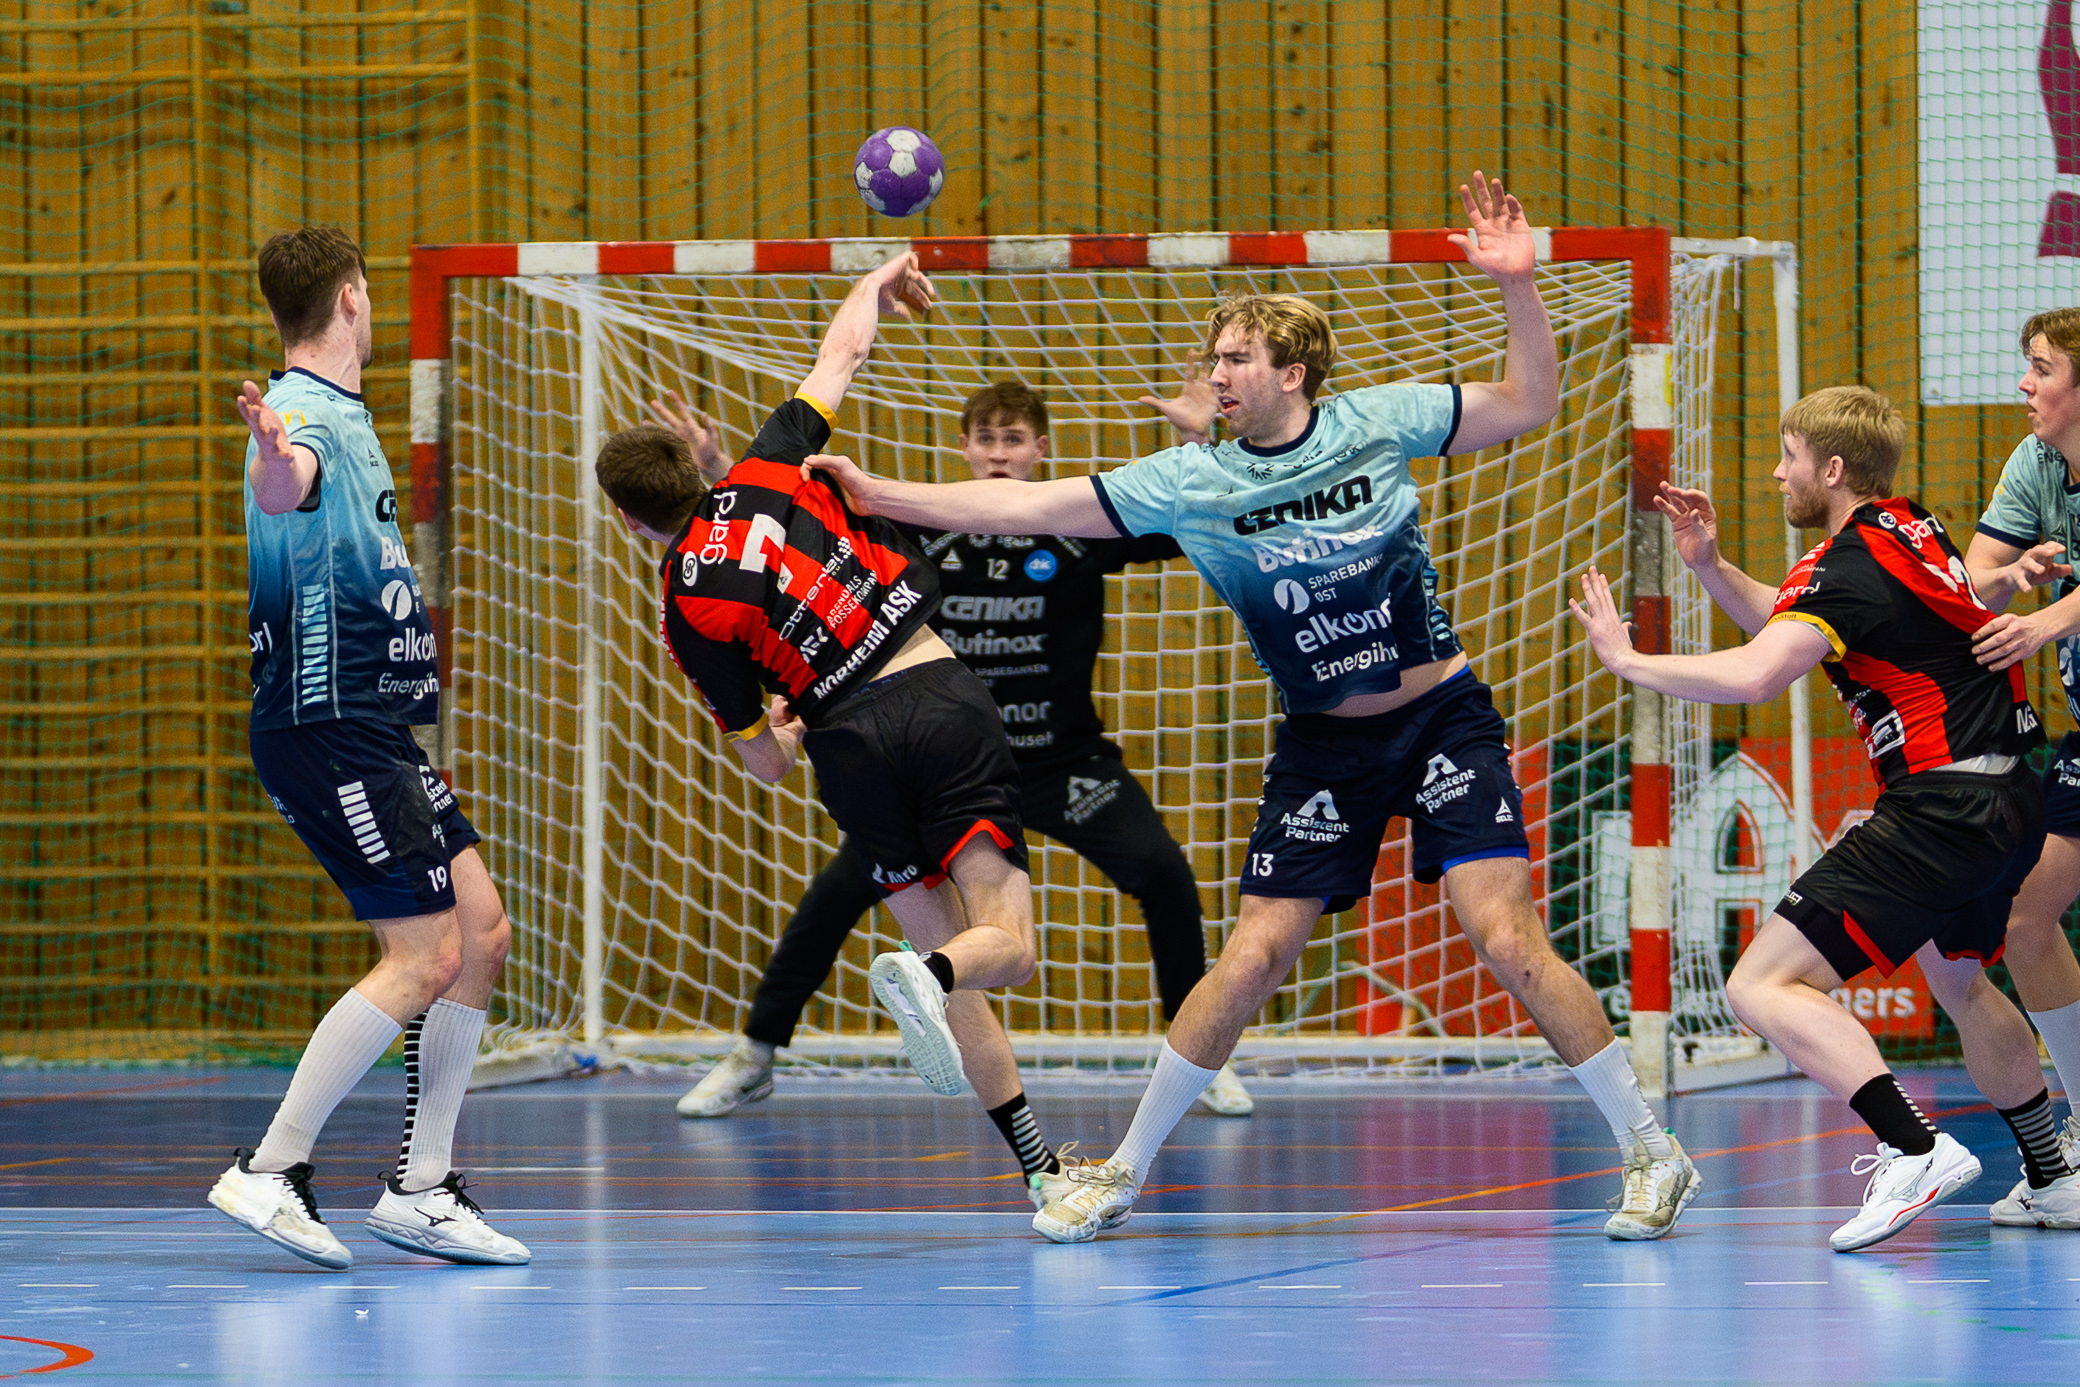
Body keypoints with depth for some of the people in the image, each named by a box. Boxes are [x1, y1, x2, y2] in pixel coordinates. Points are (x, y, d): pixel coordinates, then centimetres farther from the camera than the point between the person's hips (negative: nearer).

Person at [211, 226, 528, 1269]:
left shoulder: (342, 414, 15)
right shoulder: (305, 415, -17)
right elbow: (285, 489, -43)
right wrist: (274, 455, -65)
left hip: (375, 732, 10)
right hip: (326, 731, -10)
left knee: (482, 933, 8)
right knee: (426, 955, -14)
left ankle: (419, 1187, 11)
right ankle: (270, 1171, -10)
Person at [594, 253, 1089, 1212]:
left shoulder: (689, 614, 2)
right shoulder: (767, 473, 4)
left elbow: (766, 764, 6)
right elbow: (843, 350, 17)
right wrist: (881, 280, 36)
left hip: (851, 746, 0)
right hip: (940, 700, 0)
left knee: (944, 949, 11)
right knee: (1004, 943, -3)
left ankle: (1041, 1169, 2)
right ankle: (926, 978, -40)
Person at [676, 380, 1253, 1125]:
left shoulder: (1080, 526, -11)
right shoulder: (924, 532, -8)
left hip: (1065, 762, -1)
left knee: (1162, 872, -19)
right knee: (841, 889, -7)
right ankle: (753, 1056, 10)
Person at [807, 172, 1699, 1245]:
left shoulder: (1377, 422, -7)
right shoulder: (1191, 480, -6)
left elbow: (1528, 404, 1)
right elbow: (1029, 506, -8)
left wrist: (1518, 288, -15)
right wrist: (881, 496, -13)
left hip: (1441, 718, -1)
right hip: (1322, 747, 2)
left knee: (1507, 939, -13)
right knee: (1252, 958, -4)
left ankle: (1649, 1151, -2)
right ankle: (1125, 1169, 10)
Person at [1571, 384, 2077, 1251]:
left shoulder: (1855, 563, -15)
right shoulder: (1908, 529, 13)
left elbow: (1753, 677, -29)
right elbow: (1791, 628, 26)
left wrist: (1628, 660, -15)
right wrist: (1710, 567, 14)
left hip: (1942, 813, -10)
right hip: (2006, 805, 10)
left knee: (1765, 987, -16)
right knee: (1958, 979, 35)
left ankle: (1917, 1149, -29)